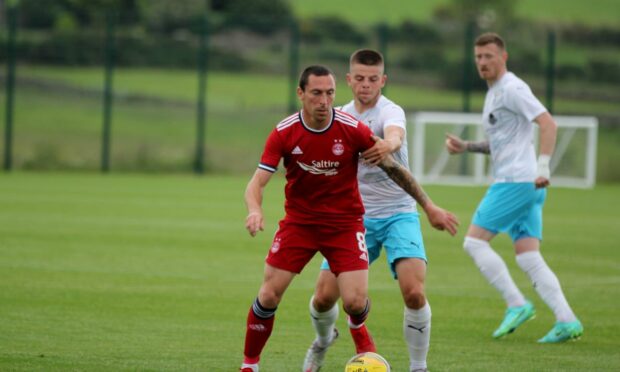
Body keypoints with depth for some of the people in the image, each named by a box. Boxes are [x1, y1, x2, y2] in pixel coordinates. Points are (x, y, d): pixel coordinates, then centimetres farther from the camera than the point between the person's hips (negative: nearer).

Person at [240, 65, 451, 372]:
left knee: (355, 300, -13)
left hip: (345, 223, -1)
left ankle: (358, 330, 27)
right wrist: (255, 210, -37)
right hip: (298, 221, 1)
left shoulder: (352, 129, -15)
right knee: (269, 295, -8)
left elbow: (392, 167, -5)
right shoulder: (284, 133, -13)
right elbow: (257, 182, -14)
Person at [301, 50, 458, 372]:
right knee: (324, 296, -4)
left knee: (414, 292, -24)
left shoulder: (390, 111, -13)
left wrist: (389, 144, -60)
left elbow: (395, 135, -39)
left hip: (398, 214, -4)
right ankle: (323, 340, 31)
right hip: (356, 217, 4)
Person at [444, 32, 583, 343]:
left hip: (517, 181, -10)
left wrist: (542, 167, -28)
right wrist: (466, 147, 17)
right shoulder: (494, 93, 22)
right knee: (528, 258, 2)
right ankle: (567, 320, -7)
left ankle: (517, 305, -9)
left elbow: (548, 123, -19)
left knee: (474, 241, -7)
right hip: (519, 184, 10)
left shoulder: (512, 89, -9)